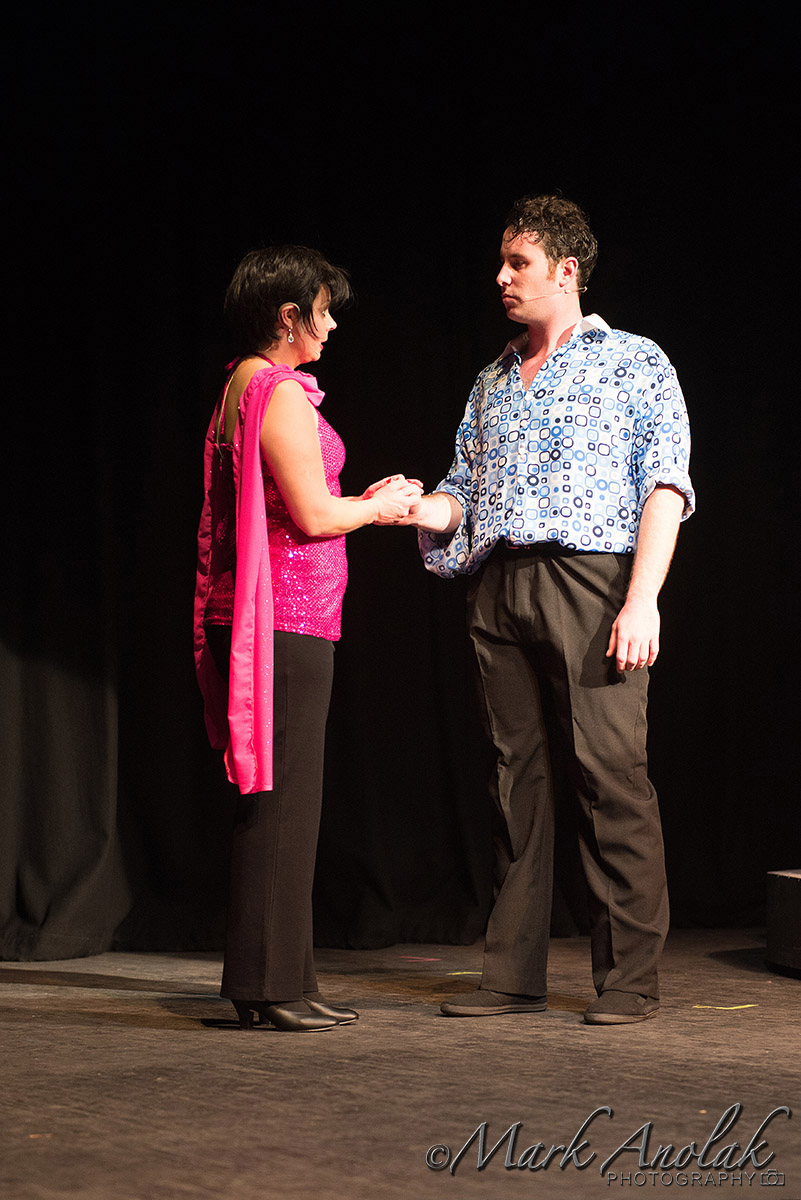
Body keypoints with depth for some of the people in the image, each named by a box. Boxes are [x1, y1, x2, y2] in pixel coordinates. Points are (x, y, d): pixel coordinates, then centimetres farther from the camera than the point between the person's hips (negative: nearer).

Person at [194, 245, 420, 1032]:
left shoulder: (241, 389, 18)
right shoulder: (281, 395, -13)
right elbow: (312, 515, -16)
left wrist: (363, 501, 19)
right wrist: (379, 509, 2)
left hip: (263, 619, 10)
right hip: (289, 619, -10)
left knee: (276, 798, 12)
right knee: (282, 798, -6)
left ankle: (269, 980, 16)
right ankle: (270, 986, -2)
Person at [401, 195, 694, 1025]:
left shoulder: (634, 363, 6)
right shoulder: (491, 383, 23)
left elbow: (665, 486, -3)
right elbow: (464, 493, 21)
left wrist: (643, 599, -14)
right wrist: (421, 507, -3)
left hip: (591, 582, -5)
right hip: (499, 591, 5)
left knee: (610, 776, -8)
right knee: (517, 777, 5)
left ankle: (630, 978, -3)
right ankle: (514, 973, 9)